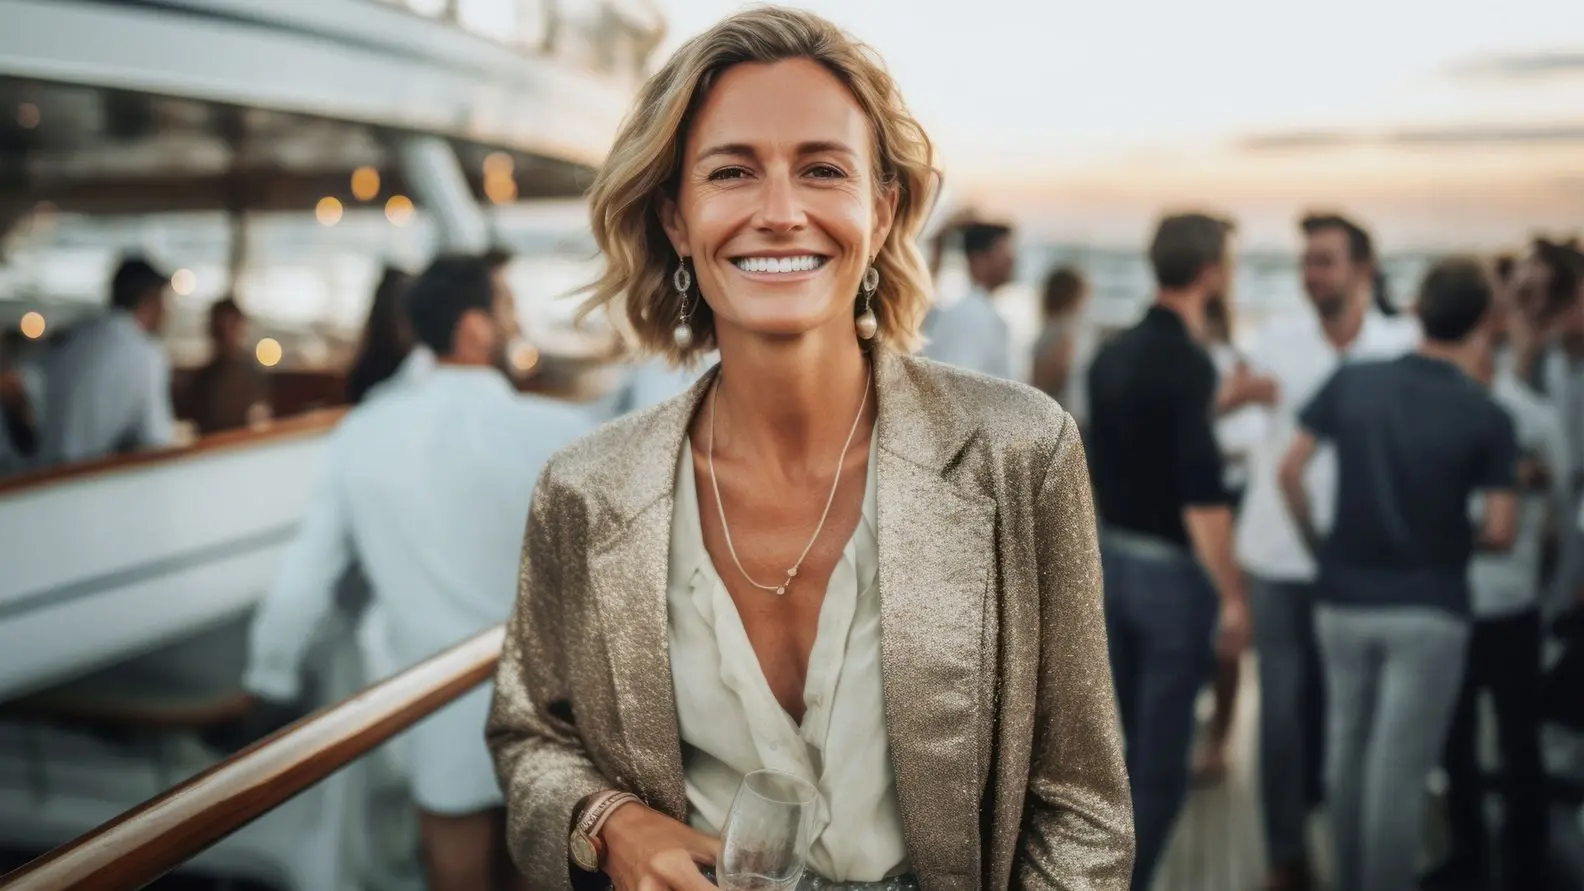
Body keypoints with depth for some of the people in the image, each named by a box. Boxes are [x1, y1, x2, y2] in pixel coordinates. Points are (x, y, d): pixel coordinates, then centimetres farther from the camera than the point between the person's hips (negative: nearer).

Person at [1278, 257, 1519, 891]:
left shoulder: (1352, 381, -3)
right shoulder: (1487, 417, -10)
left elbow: (1290, 470, -2)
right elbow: (1499, 532, -12)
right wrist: (1456, 539, 9)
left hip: (1343, 598, 4)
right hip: (1428, 610, -3)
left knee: (1346, 752, 17)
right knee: (1399, 771, 2)